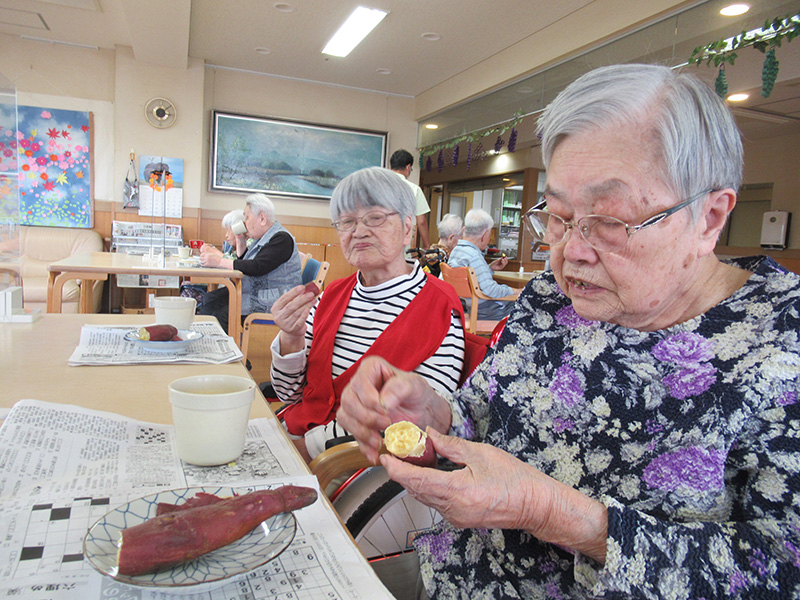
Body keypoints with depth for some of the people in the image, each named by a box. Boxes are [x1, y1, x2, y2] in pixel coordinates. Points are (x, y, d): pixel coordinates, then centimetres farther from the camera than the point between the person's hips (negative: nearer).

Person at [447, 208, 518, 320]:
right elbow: (490, 290, -28)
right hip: (483, 312, -10)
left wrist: (490, 267, 15)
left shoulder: (456, 250, 7)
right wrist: (514, 291, -15)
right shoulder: (473, 255, -24)